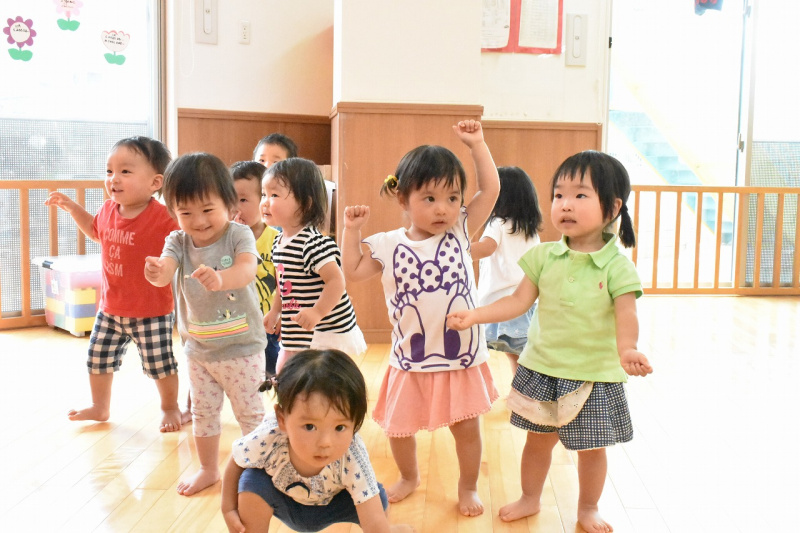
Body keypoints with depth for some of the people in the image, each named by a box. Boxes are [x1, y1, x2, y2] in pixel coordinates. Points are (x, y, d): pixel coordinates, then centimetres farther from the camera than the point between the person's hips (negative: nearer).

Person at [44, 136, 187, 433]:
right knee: (98, 358, 16)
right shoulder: (108, 210, 0)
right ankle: (100, 408, 39)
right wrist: (72, 208, 13)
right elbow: (96, 231, 21)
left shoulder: (161, 218, -22)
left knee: (159, 364, 5)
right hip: (111, 308, 7)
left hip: (152, 311, -6)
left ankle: (170, 408, 30)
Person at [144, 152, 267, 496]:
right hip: (197, 348, 5)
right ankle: (209, 470, 38)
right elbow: (165, 270, -22)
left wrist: (219, 278, -54)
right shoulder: (178, 242, -4)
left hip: (242, 347, -4)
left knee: (250, 412, 9)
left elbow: (246, 271, -33)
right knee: (203, 413, 19)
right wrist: (156, 273, -47)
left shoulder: (239, 236, -15)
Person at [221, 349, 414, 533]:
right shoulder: (266, 440, -37)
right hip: (284, 504, 0)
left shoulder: (352, 458, -39)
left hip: (331, 506, 0)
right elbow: (235, 463, -13)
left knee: (378, 499, -23)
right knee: (252, 483, -27)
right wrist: (229, 509, -18)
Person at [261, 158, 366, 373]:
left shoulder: (314, 243, -23)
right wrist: (275, 311, 23)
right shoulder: (279, 242, 6)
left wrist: (317, 312, -33)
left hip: (326, 334, -10)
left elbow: (336, 280, -28)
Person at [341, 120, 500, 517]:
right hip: (411, 358, 1)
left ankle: (468, 487, 33)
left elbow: (491, 189, -6)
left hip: (461, 354, -1)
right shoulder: (390, 246, -3)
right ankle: (409, 477, 43)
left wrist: (476, 144, -7)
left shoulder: (460, 232, -3)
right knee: (398, 427, 14)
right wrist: (351, 230, -2)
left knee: (467, 426, 8)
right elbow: (352, 272, 5)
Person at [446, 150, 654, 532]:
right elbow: (519, 301, -3)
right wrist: (474, 315, -14)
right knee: (539, 439, 18)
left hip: (594, 372, -2)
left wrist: (627, 349, -40)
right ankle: (529, 499, 41)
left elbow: (626, 315, -20)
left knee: (591, 447, 12)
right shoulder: (545, 256, -4)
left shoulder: (617, 265, -12)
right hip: (542, 368, 3)